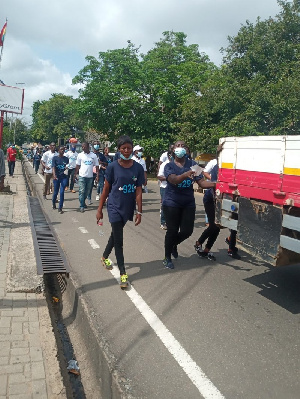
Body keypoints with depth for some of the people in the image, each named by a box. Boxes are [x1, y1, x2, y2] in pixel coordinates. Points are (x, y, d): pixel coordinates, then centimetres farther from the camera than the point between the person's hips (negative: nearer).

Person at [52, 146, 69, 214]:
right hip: (57, 177, -1)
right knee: (55, 192, 11)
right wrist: (54, 175, -28)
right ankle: (53, 203, 41)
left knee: (62, 192, -6)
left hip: (64, 177, 1)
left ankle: (60, 208, 1)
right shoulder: (55, 158, -2)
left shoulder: (66, 159, 6)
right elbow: (53, 167, -14)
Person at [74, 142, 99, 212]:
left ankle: (83, 201, 34)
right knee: (82, 191, -5)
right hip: (82, 176, -2)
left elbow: (97, 166, 4)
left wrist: (97, 176, -3)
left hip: (90, 177, 2)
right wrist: (75, 175, -1)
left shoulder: (94, 155, 2)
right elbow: (77, 166, 3)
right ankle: (82, 206, 0)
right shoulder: (80, 155, 0)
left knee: (87, 191, 14)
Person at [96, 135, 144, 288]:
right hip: (115, 207, -3)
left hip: (128, 208, 4)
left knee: (115, 234, 22)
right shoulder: (113, 167, -9)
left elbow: (138, 191, -2)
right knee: (118, 240, -3)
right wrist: (100, 209, -1)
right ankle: (123, 273, 6)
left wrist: (139, 212, -4)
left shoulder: (138, 168, -3)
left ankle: (105, 257, 47)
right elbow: (106, 189, -3)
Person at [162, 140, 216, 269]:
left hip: (188, 203, 3)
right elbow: (174, 180, -24)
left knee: (187, 231, 4)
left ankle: (173, 244, 38)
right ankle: (167, 258, 21)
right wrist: (186, 175, -44)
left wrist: (216, 184, -20)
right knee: (172, 230, 0)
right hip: (172, 203, -3)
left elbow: (201, 182, -3)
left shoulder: (192, 164, 2)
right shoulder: (169, 166, -4)